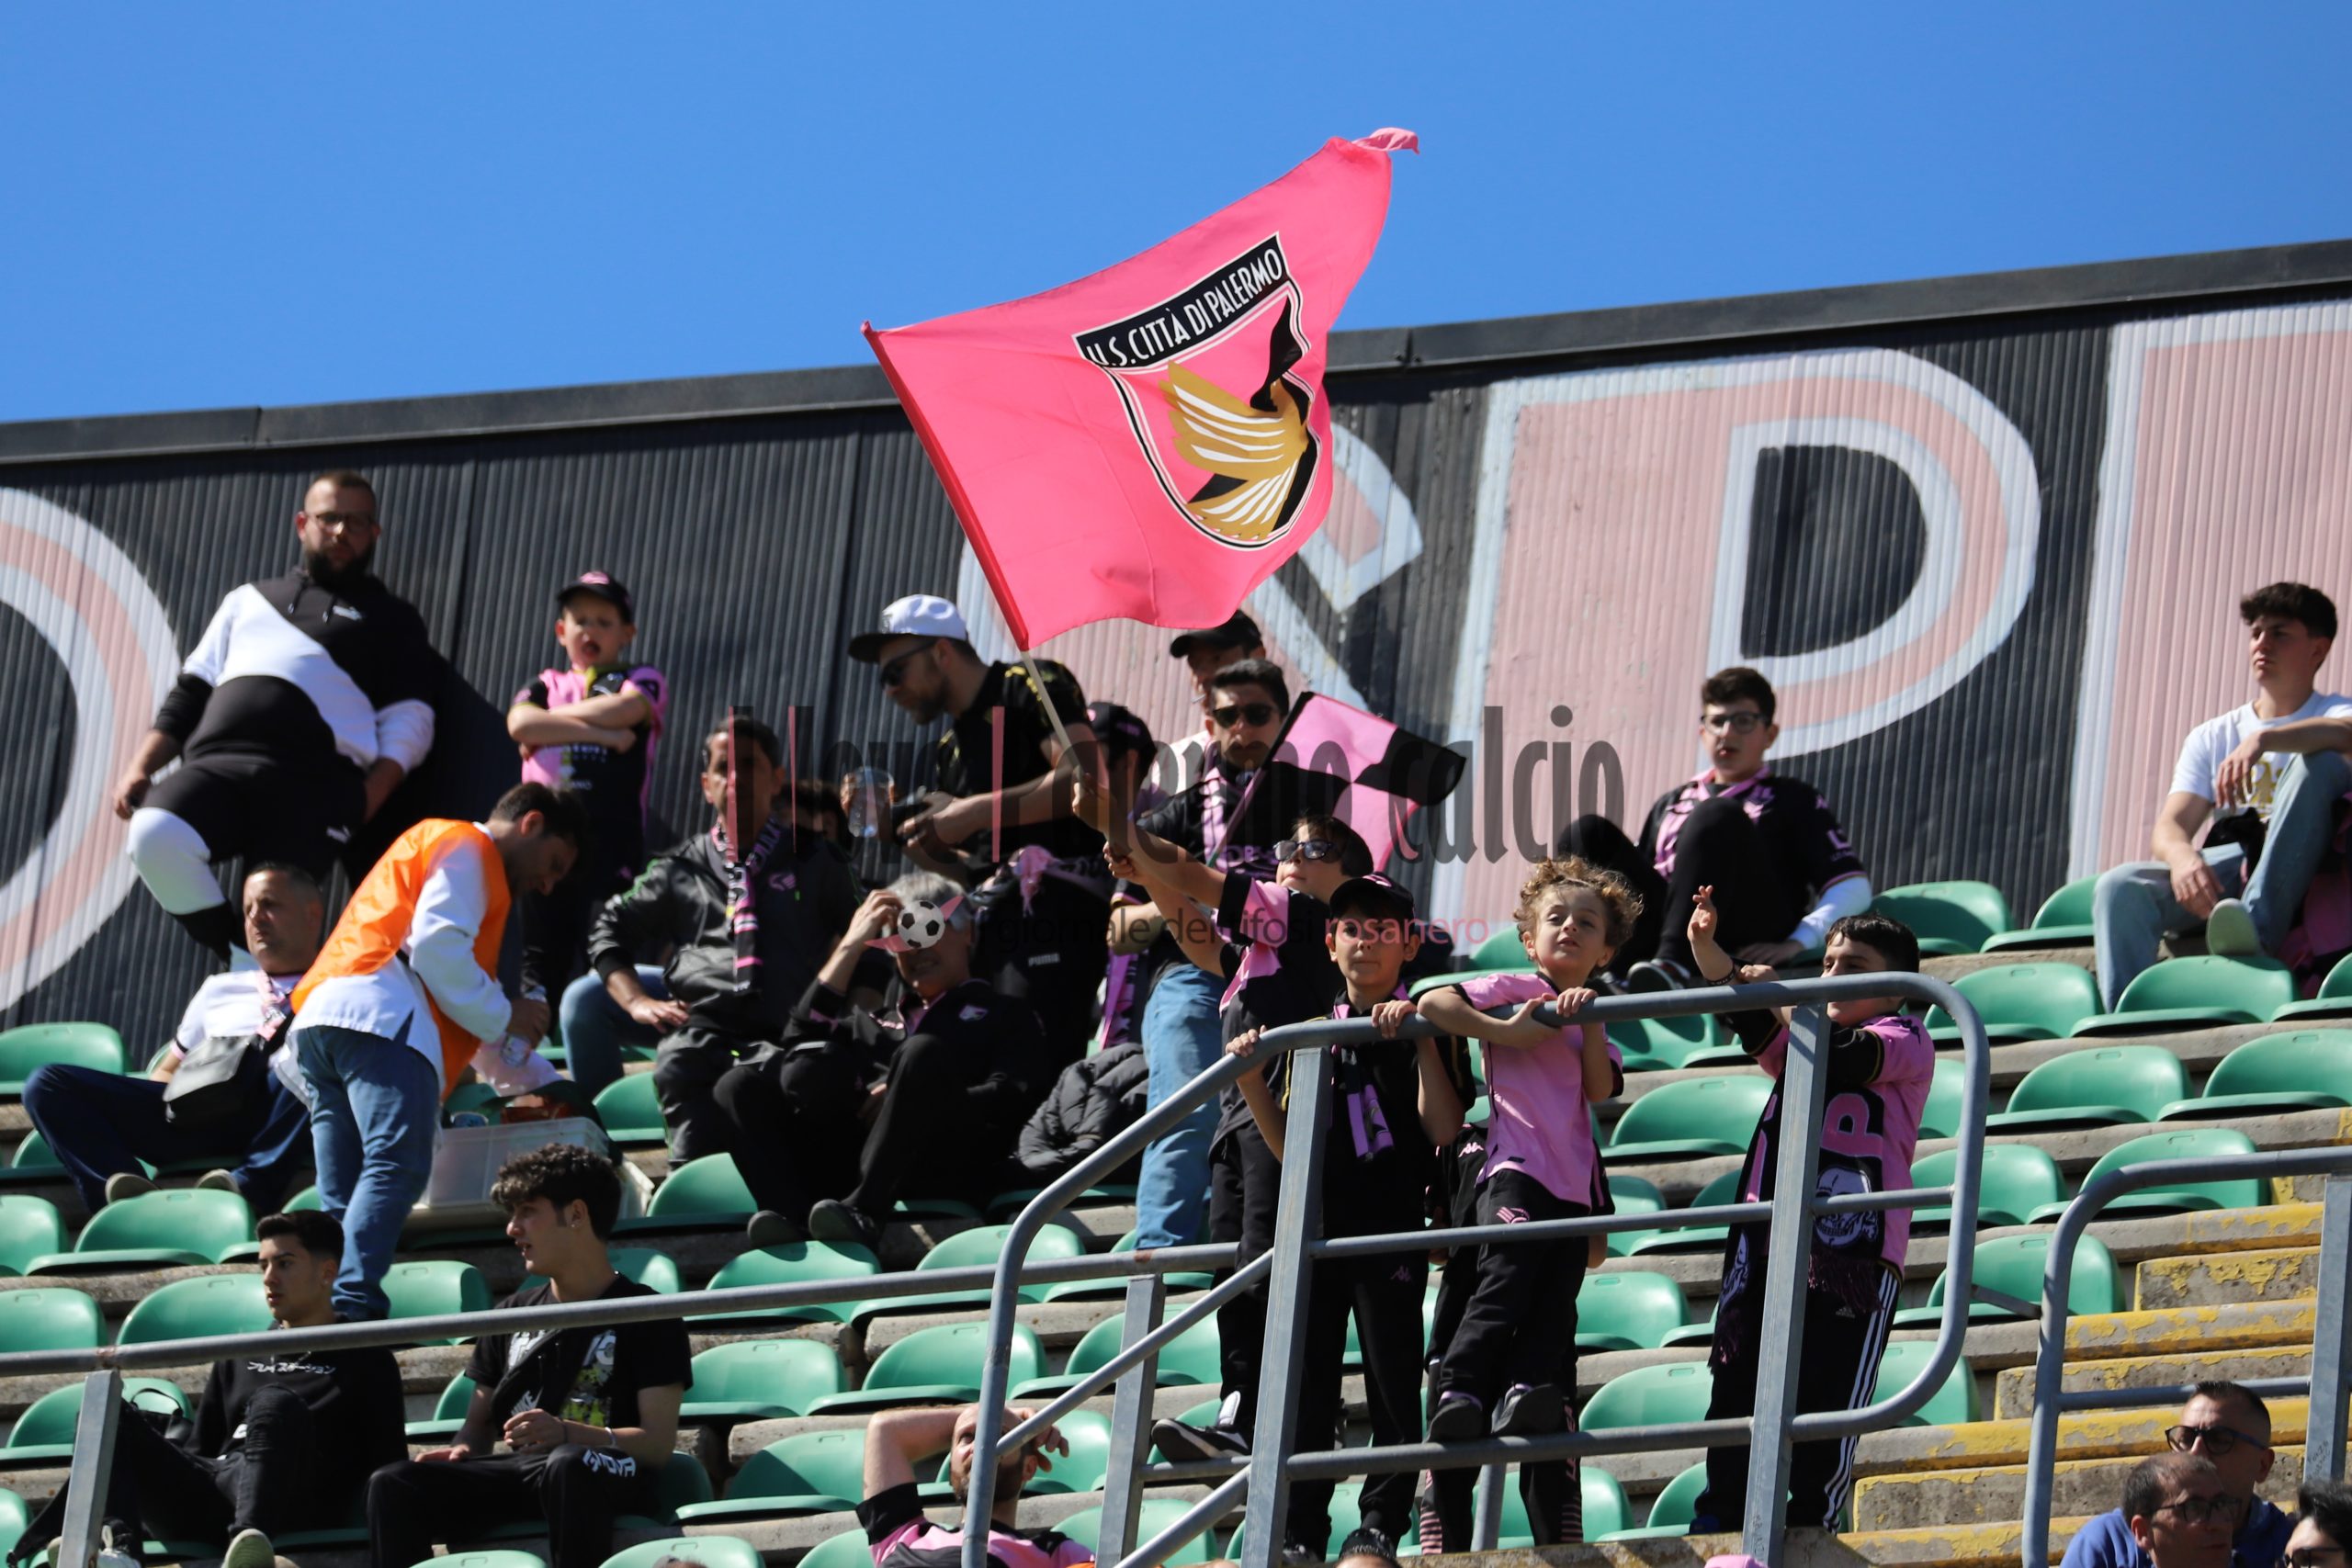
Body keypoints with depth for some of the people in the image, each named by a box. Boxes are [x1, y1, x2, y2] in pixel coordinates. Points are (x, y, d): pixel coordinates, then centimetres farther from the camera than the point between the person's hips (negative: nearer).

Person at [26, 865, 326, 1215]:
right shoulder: (220, 990, 35)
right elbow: (168, 1071, 33)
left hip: (277, 1124, -4)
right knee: (48, 1083, -13)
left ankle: (251, 1186, -43)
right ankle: (135, 1205, -36)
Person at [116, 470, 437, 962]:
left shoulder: (390, 619, 24)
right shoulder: (249, 600, 34)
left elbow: (407, 724, 11)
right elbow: (190, 695, 29)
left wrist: (367, 801, -7)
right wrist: (140, 767, 12)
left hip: (313, 778, -2)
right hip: (218, 761, 2)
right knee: (155, 836, -29)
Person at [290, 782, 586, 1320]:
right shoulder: (468, 848, 10)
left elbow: (463, 1010, 44)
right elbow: (436, 946, -8)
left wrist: (544, 1084, 42)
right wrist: (504, 1017, 2)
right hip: (379, 1018, -10)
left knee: (343, 1204, 0)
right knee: (399, 1167, -24)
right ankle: (352, 1305, -41)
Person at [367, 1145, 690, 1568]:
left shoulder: (646, 1316, 5)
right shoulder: (512, 1314, 24)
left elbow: (658, 1443, -5)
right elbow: (479, 1421, 25)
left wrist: (568, 1434, -23)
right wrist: (461, 1451, -1)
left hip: (614, 1477, -5)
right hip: (513, 1470, 5)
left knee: (566, 1467, -42)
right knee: (391, 1485, -20)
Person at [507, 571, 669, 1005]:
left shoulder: (642, 681, 14)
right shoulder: (547, 685, 20)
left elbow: (624, 710, -10)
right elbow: (521, 723, -2)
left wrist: (548, 725, -1)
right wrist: (602, 734, -9)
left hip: (611, 841, -3)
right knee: (542, 959, 6)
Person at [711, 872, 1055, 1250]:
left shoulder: (1005, 1016, 25)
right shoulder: (879, 1018, 37)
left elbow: (1010, 1099, 5)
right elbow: (799, 1043, 19)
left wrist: (915, 1093, -7)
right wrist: (850, 948, 19)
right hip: (852, 1168, 4)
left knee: (923, 1053, -31)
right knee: (739, 1086, -12)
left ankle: (863, 1211, -43)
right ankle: (793, 1219, -37)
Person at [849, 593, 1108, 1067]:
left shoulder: (1029, 686, 1)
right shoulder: (950, 750, 26)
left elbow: (1086, 779, -13)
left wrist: (978, 812, -11)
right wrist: (913, 842, 10)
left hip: (1055, 900, -9)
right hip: (994, 917, 9)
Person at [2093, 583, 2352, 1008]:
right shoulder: (2213, 737, 21)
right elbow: (2170, 825, 4)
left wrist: (2263, 740, -35)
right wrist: (2181, 856, -22)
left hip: (2297, 873, -3)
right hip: (2224, 869, 3)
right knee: (2119, 886, -24)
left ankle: (2258, 923, -43)